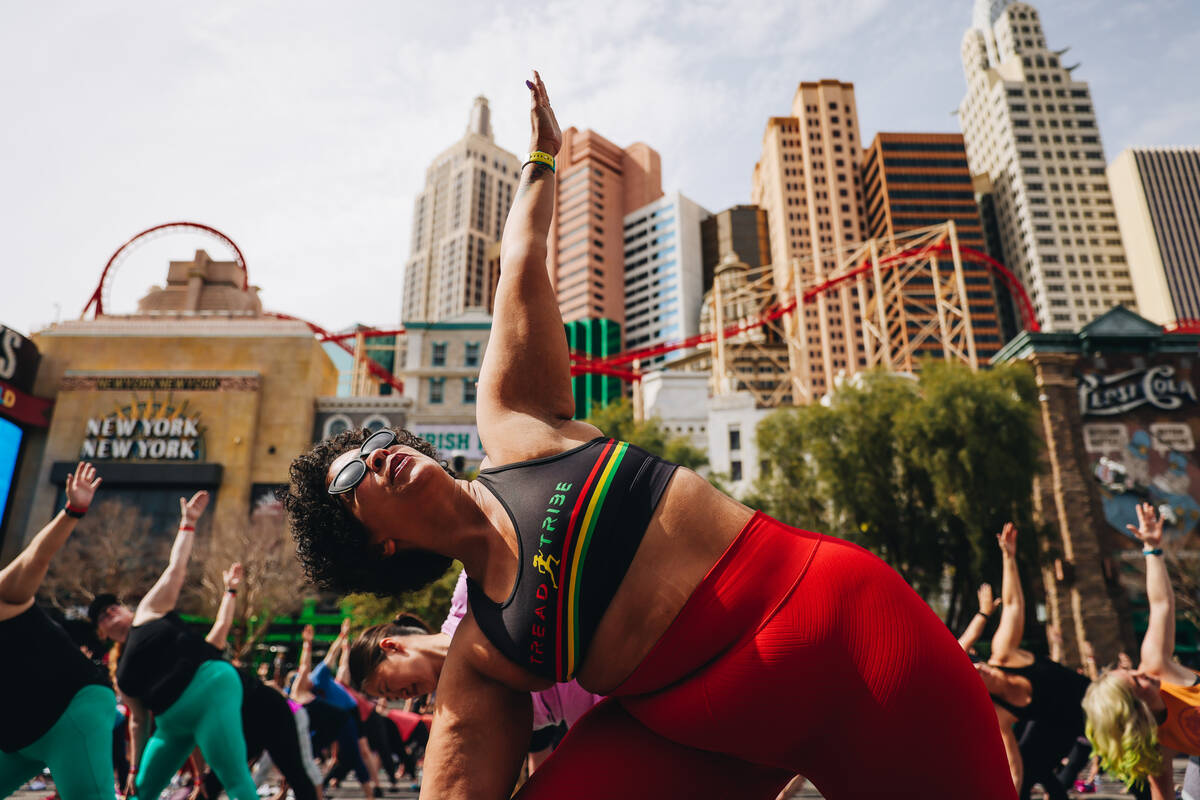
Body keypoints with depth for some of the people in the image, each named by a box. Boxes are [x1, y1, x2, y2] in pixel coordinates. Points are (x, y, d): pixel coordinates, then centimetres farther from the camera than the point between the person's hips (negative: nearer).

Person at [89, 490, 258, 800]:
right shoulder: (121, 672, 25)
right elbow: (138, 721, 26)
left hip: (209, 689, -8)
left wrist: (188, 522, 8)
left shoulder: (148, 611, 12)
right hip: (173, 722, 8)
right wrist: (134, 768, 21)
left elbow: (176, 568, 8)